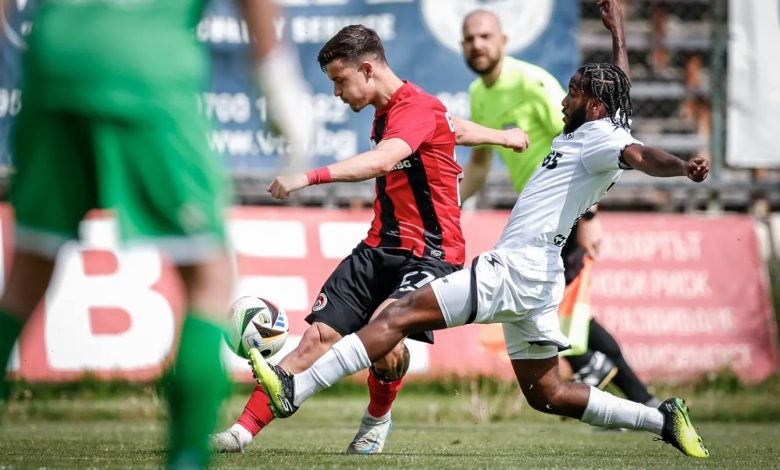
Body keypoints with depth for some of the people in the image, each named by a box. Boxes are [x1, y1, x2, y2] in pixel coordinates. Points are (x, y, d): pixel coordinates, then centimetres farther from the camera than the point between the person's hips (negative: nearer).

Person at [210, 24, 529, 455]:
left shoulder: (417, 108, -17)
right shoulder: (385, 112, 13)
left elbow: (381, 161, -37)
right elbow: (455, 128, 31)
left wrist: (309, 177, -47)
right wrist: (501, 136, 48)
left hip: (431, 253, -8)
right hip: (379, 249, 8)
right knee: (318, 338, -7)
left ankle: (377, 419, 1)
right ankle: (245, 429, -10)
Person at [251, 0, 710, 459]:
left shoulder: (603, 137, -8)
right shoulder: (587, 133, 18)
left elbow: (641, 155, -30)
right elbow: (616, 86, 37)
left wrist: (682, 166, -50)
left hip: (515, 269, -10)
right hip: (534, 282, 10)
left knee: (400, 315, -14)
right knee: (547, 395, 16)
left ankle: (294, 390, -18)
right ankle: (663, 419, 15)